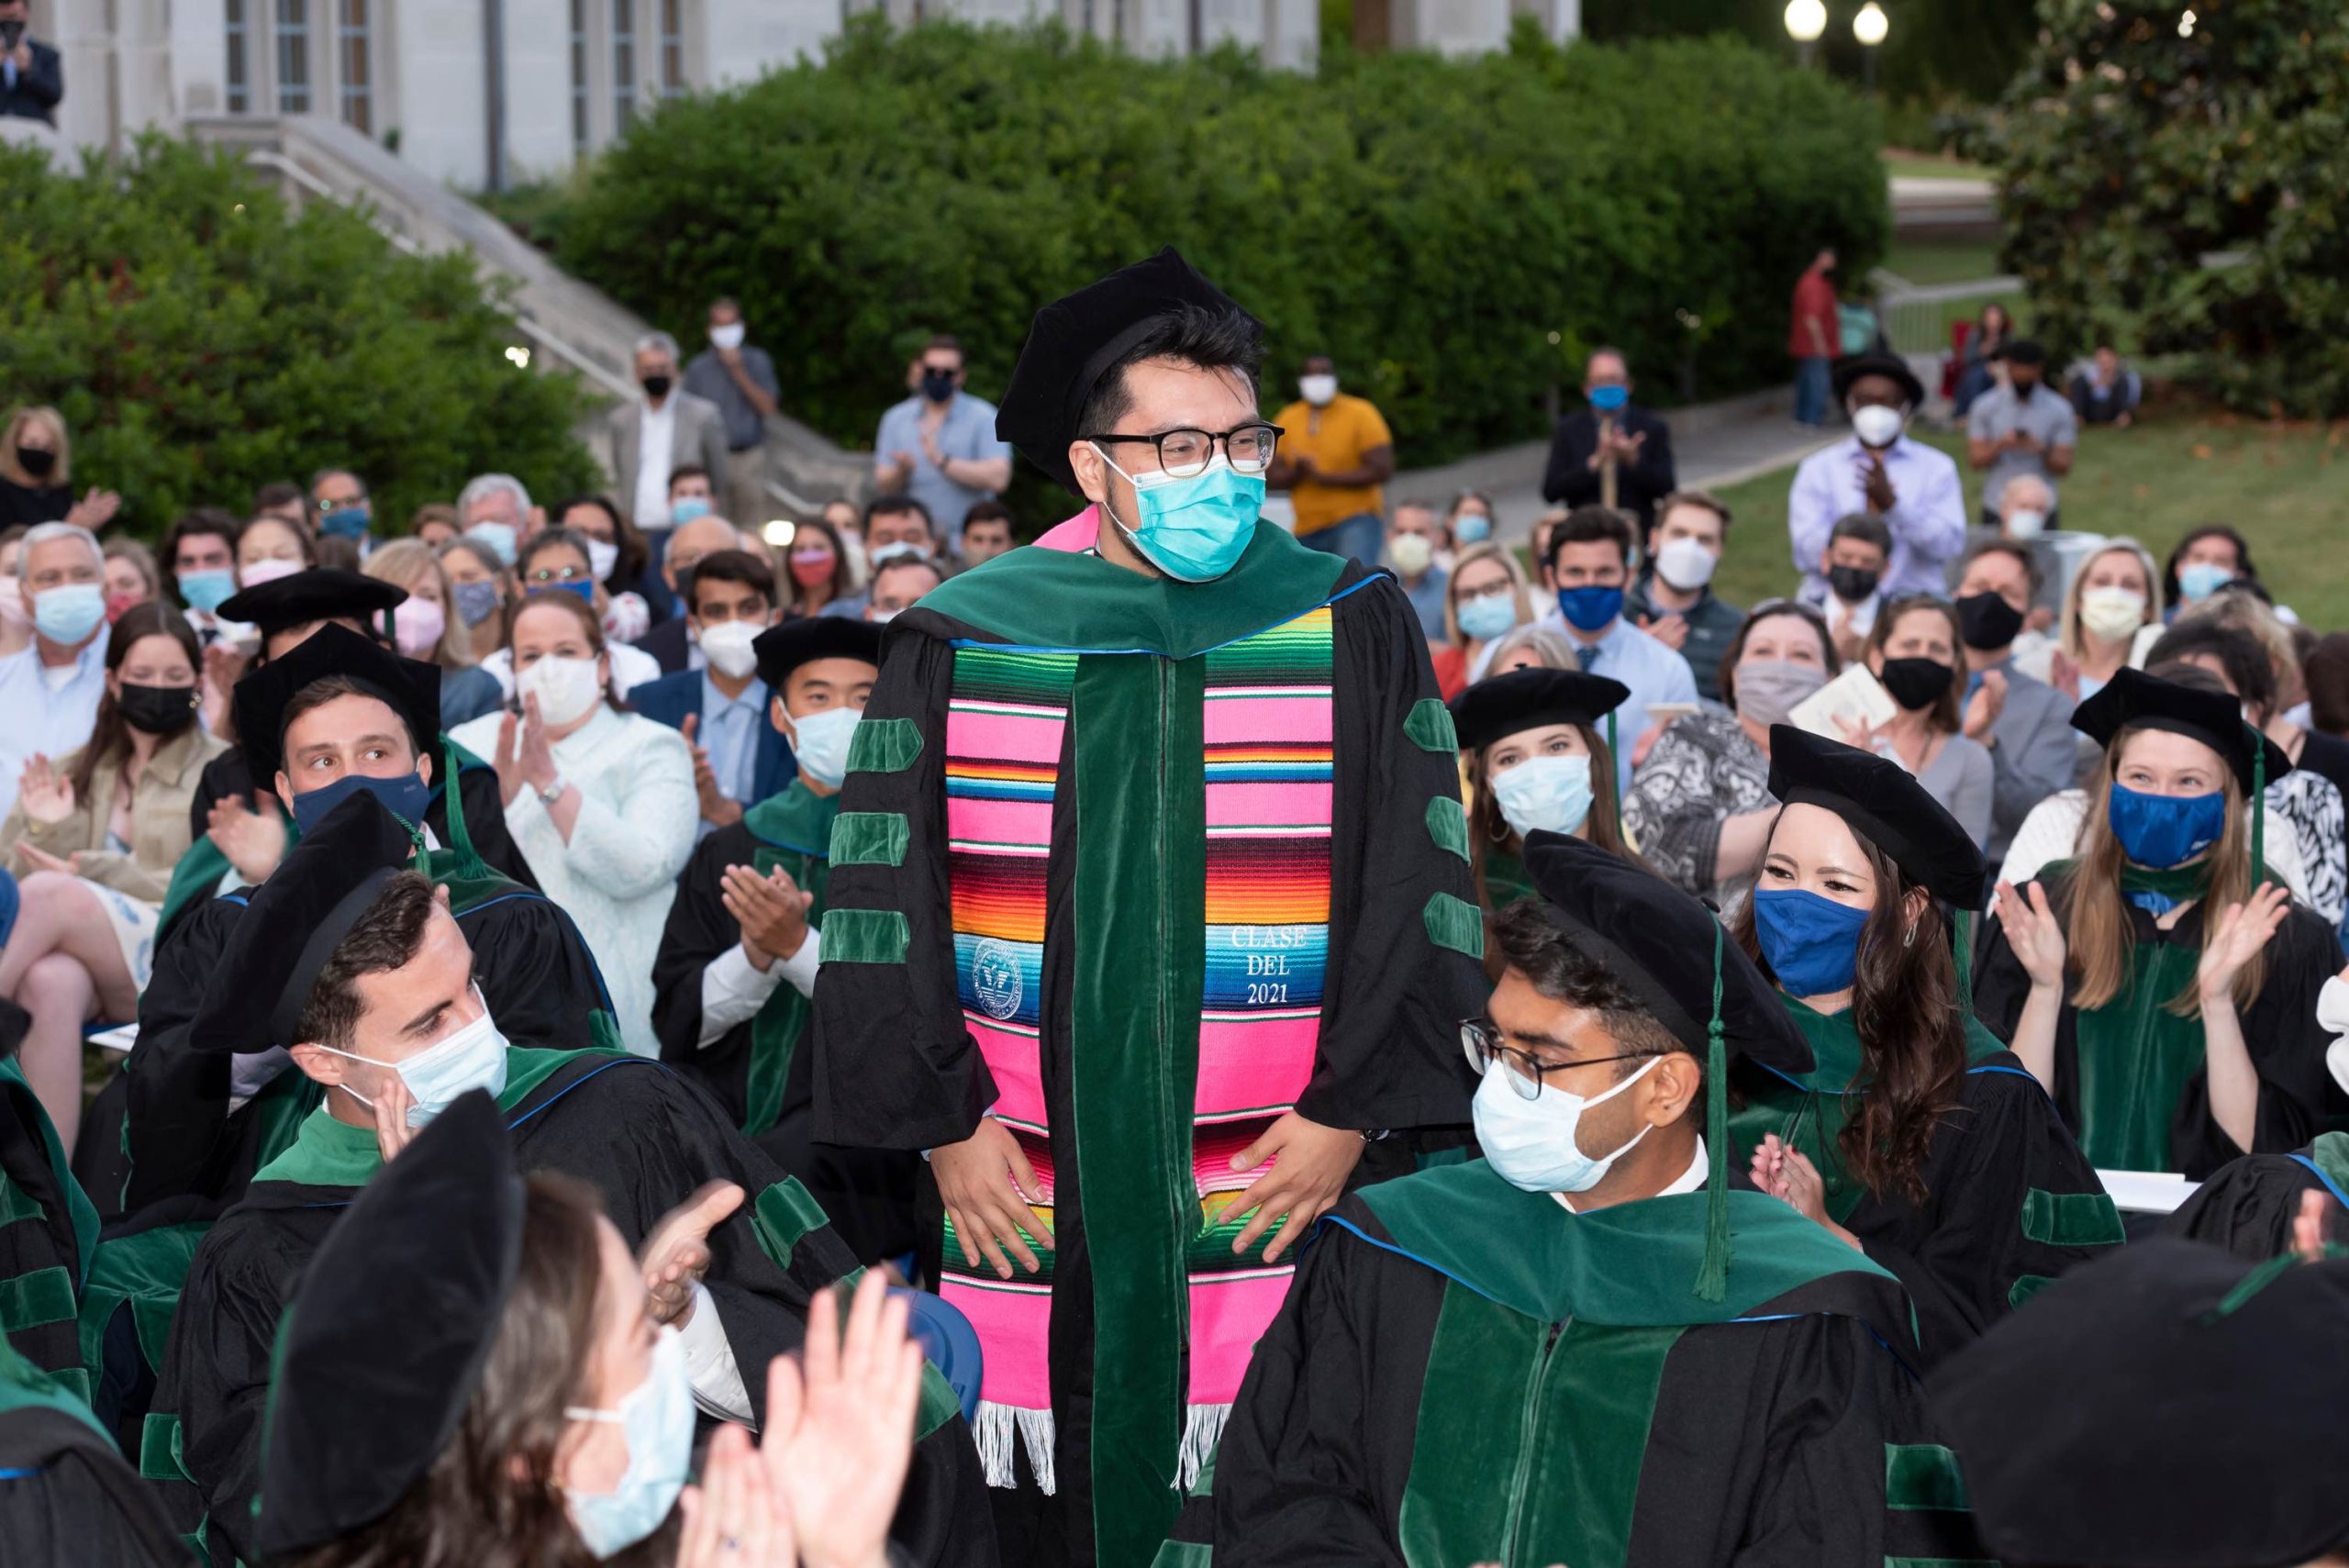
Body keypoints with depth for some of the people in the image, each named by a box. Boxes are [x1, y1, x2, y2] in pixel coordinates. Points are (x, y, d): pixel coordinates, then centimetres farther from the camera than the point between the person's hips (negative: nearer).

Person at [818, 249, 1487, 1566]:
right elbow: (885, 899, 5)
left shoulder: (1353, 629, 4)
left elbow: (1422, 884, 1)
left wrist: (1351, 1112, -7)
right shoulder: (963, 644, 4)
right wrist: (944, 1122, -3)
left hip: (1284, 1180, -1)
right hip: (1029, 1205, 1)